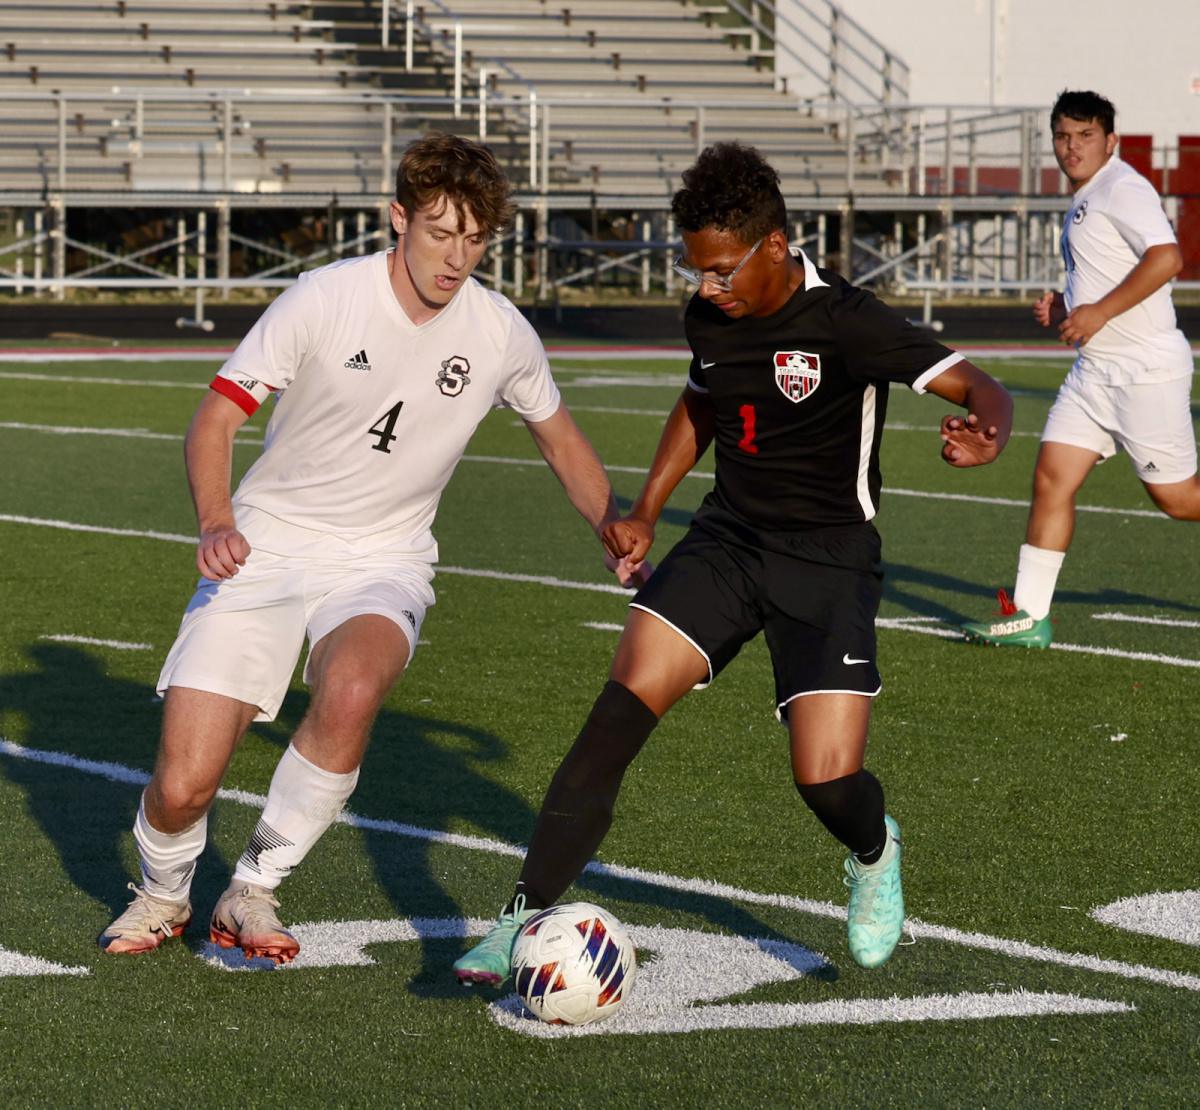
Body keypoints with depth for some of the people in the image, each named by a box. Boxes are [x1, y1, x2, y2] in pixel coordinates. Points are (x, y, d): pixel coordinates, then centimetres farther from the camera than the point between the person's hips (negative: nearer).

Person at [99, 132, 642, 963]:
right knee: (181, 789, -13)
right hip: (266, 548, -1)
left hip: (382, 562, 1)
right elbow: (215, 423, -12)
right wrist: (216, 521, -31)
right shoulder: (325, 300, -13)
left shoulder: (500, 334, -3)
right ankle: (162, 894, 25)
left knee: (352, 691, -35)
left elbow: (563, 443, 16)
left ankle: (253, 893, -12)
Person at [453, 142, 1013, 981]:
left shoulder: (845, 321, -18)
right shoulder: (709, 316, 0)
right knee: (620, 711, -15)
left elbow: (978, 388, -22)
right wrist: (645, 514, 16)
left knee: (828, 782, -14)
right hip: (726, 542, 5)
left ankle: (873, 853, 26)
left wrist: (987, 431, -45)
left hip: (827, 563, -4)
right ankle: (525, 920, -11)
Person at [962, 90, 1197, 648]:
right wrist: (1064, 310, 10)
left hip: (1147, 366, -9)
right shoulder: (1082, 202, 18)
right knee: (1052, 477, 0)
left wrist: (1099, 312, -23)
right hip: (1096, 369, 9)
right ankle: (1030, 617, 0)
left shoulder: (1122, 188, -12)